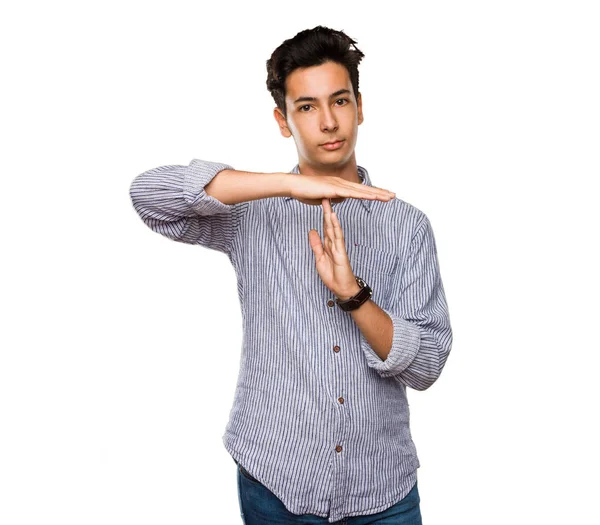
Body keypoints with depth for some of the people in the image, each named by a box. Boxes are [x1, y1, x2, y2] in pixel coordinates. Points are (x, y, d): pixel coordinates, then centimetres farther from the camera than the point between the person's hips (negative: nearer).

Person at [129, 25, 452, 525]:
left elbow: (427, 365, -6)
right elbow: (148, 192, -21)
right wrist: (292, 184, -26)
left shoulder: (407, 225, 0)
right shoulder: (253, 213, -3)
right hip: (274, 484, 0)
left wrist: (353, 294, -23)